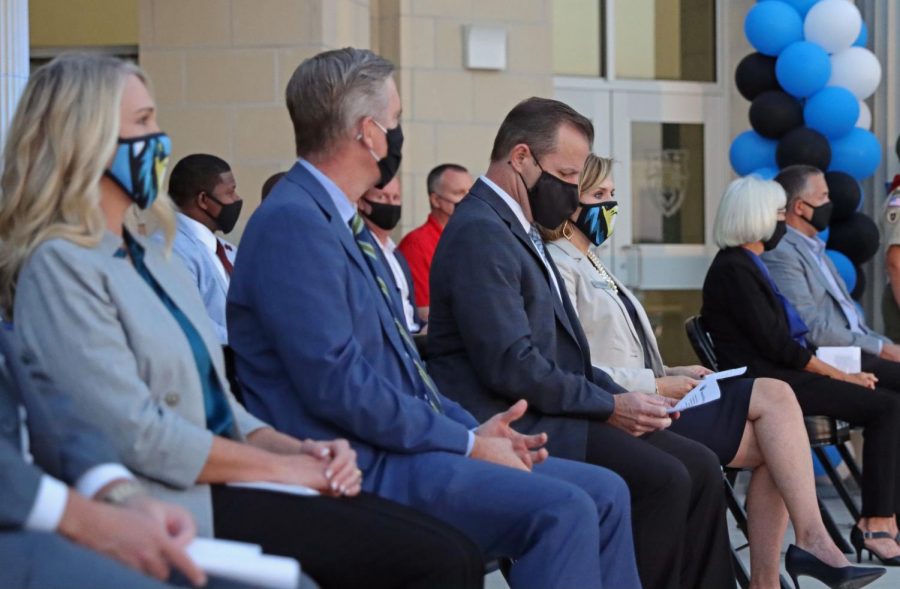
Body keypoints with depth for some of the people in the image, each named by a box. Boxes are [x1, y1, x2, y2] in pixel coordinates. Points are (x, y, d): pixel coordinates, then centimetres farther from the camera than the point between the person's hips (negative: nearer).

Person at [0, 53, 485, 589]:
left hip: (224, 485, 9)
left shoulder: (154, 259, 20)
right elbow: (138, 434, -16)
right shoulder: (59, 268, -9)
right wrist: (282, 465, -9)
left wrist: (299, 449, 0)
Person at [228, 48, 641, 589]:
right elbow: (336, 383, -21)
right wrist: (466, 443, -14)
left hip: (397, 446, 10)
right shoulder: (292, 223, -14)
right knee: (561, 511, -24)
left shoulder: (340, 222, 18)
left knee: (605, 494, 3)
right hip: (358, 469, -10)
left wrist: (472, 428, 6)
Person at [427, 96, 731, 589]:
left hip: (546, 414, 10)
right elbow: (510, 366, -22)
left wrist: (620, 396, 5)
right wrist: (609, 405, -14)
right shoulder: (480, 234, -14)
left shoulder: (518, 229, 19)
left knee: (699, 467, 0)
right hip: (516, 426, -10)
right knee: (662, 479, -23)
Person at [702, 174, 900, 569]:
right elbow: (776, 345, -16)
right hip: (766, 383, -10)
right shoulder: (733, 270, -11)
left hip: (781, 374, 10)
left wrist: (841, 371, 5)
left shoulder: (746, 265, 19)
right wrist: (840, 375, -10)